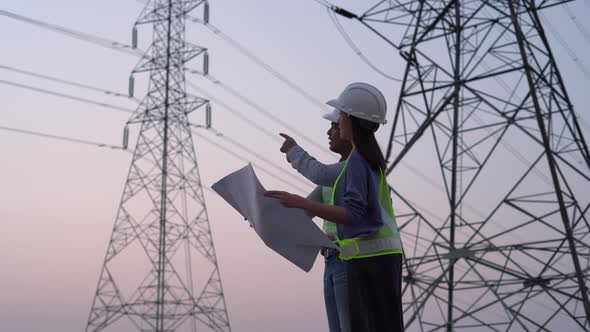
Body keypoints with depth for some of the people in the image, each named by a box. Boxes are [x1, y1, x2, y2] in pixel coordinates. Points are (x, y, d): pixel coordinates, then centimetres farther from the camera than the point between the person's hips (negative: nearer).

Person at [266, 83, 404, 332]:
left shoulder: (357, 159, -13)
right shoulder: (371, 159, 17)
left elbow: (353, 215, -23)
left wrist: (300, 203, -28)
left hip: (371, 259, -10)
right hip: (379, 256, 10)